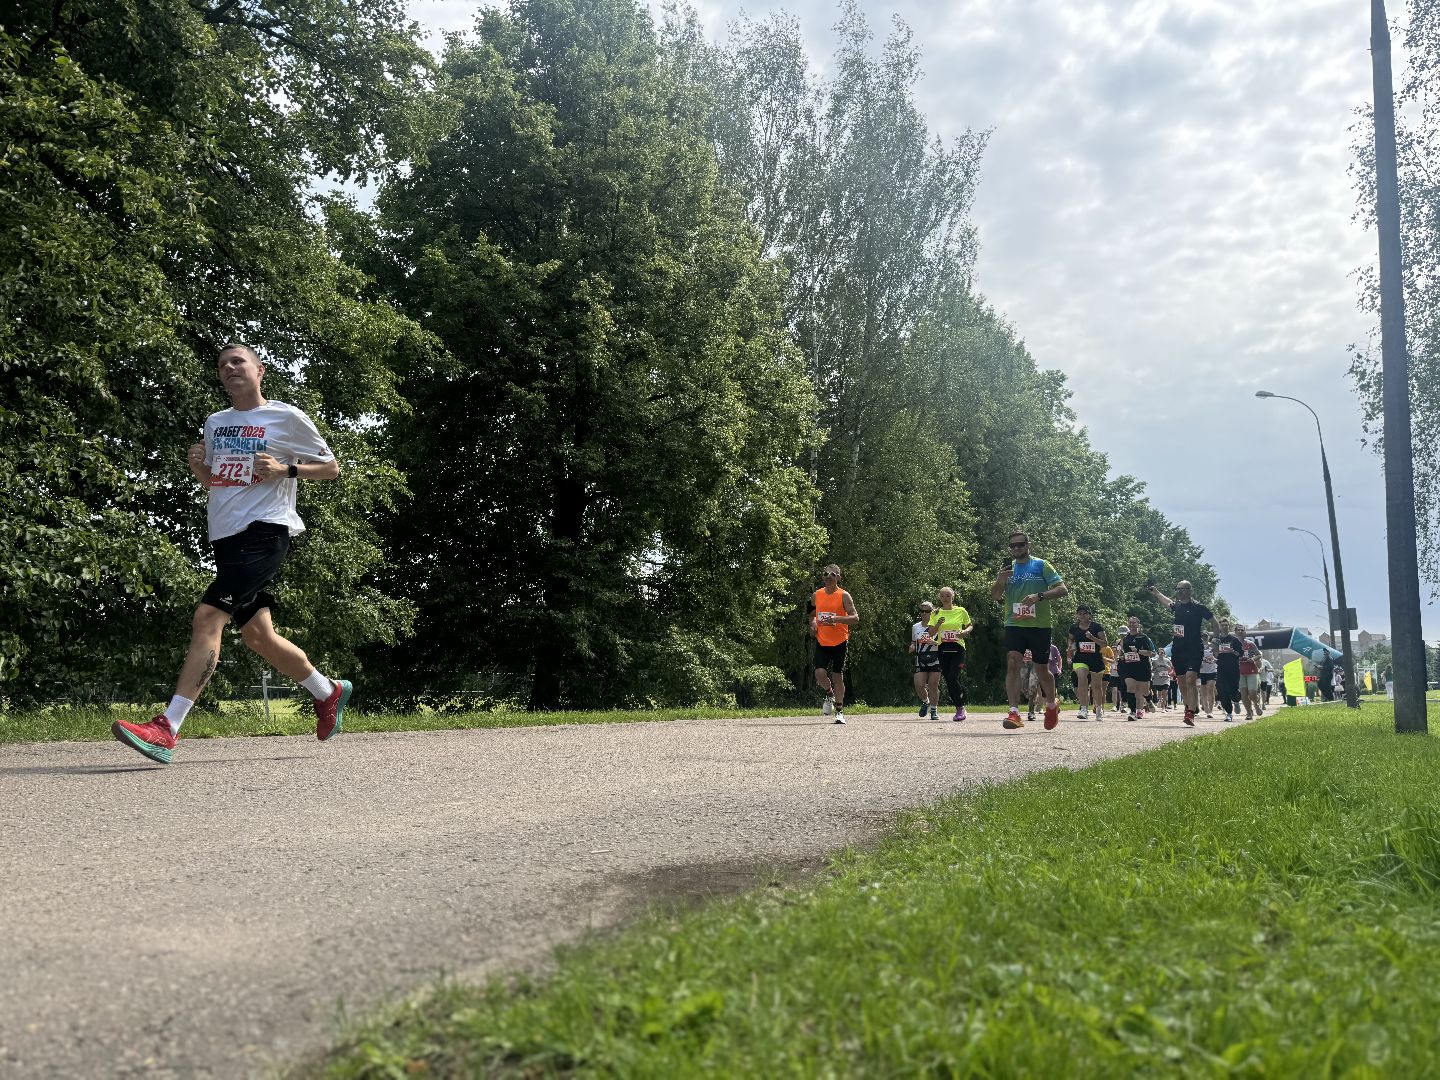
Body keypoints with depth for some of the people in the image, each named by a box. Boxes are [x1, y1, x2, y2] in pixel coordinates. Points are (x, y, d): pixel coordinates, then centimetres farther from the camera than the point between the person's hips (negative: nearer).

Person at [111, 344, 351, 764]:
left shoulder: (287, 417, 0)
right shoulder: (215, 422, 17)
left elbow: (331, 467, 4)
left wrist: (285, 470, -12)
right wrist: (196, 467, 4)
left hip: (265, 531, -7)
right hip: (226, 537, 8)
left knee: (207, 616, -20)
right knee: (256, 634, 10)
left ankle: (166, 731, -24)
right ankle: (329, 692, 31)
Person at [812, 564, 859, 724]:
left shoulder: (843, 596, -6)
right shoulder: (817, 595, 7)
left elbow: (855, 618, -11)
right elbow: (813, 614, 23)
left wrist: (837, 619, -25)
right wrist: (813, 623, 1)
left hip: (840, 642, -3)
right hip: (822, 642, 3)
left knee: (838, 676, 2)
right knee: (820, 673, -13)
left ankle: (839, 711, 16)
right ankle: (829, 694, 19)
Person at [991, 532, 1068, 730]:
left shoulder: (1041, 565, 1)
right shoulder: (1007, 568, 12)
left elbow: (1063, 589, -6)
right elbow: (994, 596, 9)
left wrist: (1038, 596, -21)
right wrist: (1000, 580, -12)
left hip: (1040, 625, -2)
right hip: (1014, 624, 2)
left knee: (1042, 669, 8)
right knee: (1012, 664, -15)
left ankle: (1052, 706, 34)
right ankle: (1014, 713, -19)